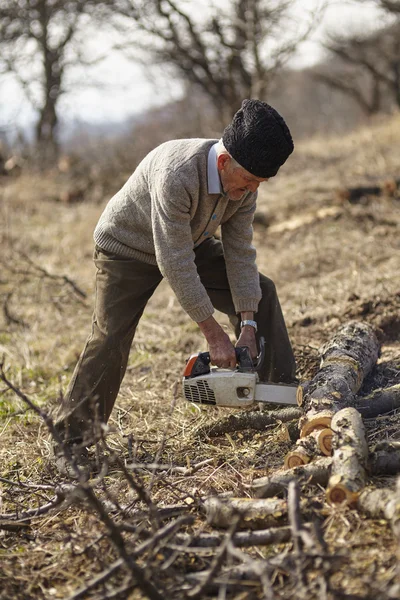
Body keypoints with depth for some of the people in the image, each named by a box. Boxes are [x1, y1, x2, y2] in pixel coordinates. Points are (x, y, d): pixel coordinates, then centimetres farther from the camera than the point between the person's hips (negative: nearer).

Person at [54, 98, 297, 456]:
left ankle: (283, 389, 9)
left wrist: (248, 326, -21)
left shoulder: (244, 179, -19)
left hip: (190, 241, 7)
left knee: (260, 294, -1)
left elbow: (240, 251, -14)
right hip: (128, 248, -7)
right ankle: (72, 439, -6)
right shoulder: (177, 174, -42)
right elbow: (174, 263, -39)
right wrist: (213, 334, -35)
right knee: (110, 340, -17)